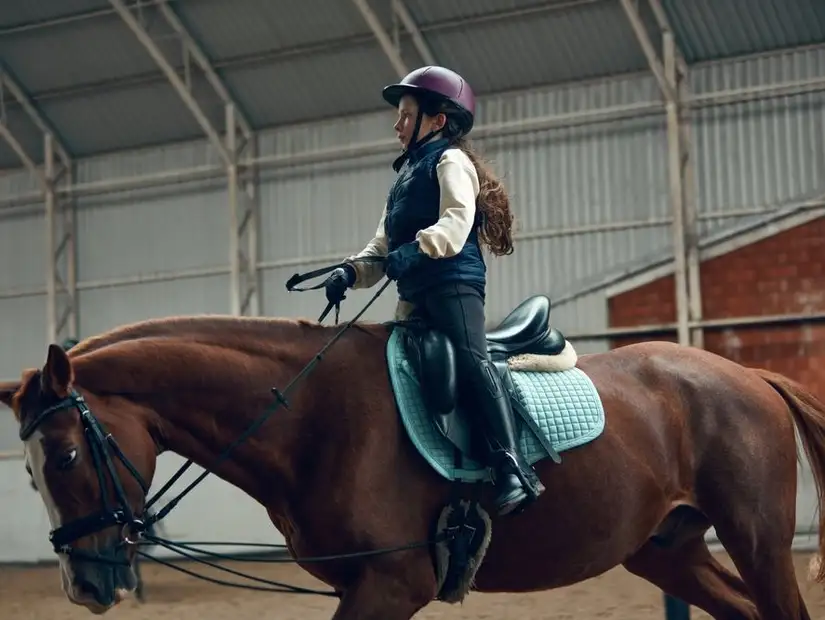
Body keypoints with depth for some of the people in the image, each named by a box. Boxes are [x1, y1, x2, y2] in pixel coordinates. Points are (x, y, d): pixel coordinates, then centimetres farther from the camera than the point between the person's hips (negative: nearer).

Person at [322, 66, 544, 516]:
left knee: (471, 359, -24)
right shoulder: (406, 177, 29)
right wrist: (352, 271, 4)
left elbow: (457, 219, -17)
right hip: (414, 293, 10)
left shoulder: (451, 162, 2)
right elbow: (384, 243, 23)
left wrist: (418, 247, -33)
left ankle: (511, 468, -35)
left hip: (453, 281, -10)